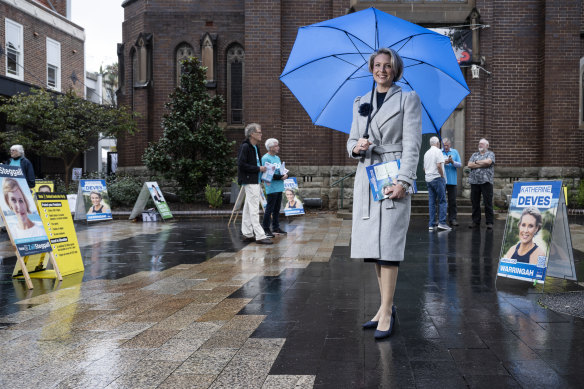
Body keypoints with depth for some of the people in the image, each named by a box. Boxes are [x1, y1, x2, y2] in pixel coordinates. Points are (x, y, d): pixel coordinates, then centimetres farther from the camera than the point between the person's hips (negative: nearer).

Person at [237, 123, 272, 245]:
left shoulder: (255, 147, 15)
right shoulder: (245, 147, -13)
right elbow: (241, 164, -21)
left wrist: (263, 169, 7)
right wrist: (258, 168, -18)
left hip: (255, 181, 10)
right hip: (250, 182, -10)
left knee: (248, 208, 13)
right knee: (254, 209, -9)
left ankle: (247, 234, 20)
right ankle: (260, 236, -9)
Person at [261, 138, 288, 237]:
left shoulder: (277, 158, 18)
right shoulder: (265, 158, -10)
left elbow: (282, 170, 21)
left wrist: (285, 175, -2)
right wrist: (280, 177, -18)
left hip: (279, 187, 8)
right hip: (271, 187, -8)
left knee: (277, 209, 13)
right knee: (269, 209, -6)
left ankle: (276, 228, 21)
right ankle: (266, 229, -1)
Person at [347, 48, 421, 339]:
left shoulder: (408, 99, 4)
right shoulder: (360, 103, 17)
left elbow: (412, 144, -5)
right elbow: (351, 141, 20)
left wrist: (403, 181, -17)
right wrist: (355, 147, -6)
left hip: (393, 177, -5)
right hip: (365, 177, 5)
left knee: (388, 243, -9)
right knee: (372, 244, 6)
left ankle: (386, 311, -3)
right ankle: (386, 305, 18)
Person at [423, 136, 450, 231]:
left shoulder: (426, 153, 16)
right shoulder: (438, 151, -7)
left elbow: (424, 168, 18)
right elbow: (439, 165, -17)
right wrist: (442, 176, -8)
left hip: (428, 178, 7)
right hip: (437, 178, -7)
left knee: (431, 202, 6)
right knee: (442, 201, -3)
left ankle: (431, 224, 4)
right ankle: (442, 222, -9)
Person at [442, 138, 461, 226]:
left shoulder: (455, 152, 10)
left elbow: (460, 165, 4)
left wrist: (453, 162, -14)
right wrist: (443, 163, -17)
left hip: (452, 180, 1)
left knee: (452, 200, 2)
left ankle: (452, 219, 6)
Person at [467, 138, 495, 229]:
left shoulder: (490, 154, 7)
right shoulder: (474, 155, 18)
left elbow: (488, 162, -14)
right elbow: (469, 165, 3)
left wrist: (476, 162, -1)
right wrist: (482, 164, -6)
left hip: (486, 181, -4)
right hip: (474, 181, 4)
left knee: (488, 203, -4)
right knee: (474, 203, 6)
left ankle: (489, 222, 2)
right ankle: (476, 222, 14)